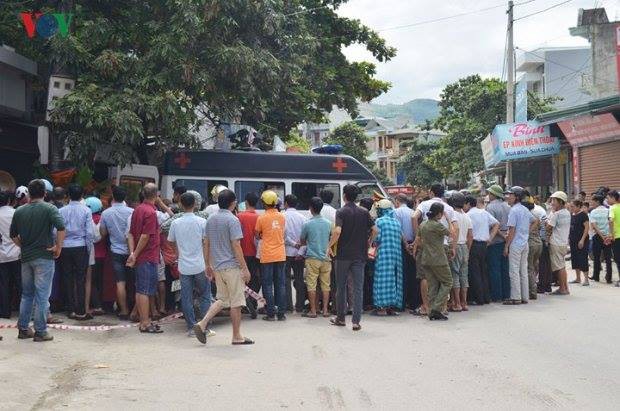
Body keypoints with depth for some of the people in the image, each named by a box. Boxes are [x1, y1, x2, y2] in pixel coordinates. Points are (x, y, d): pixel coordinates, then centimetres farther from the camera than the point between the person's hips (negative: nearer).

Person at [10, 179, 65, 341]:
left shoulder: (19, 211, 6)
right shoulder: (49, 209, -8)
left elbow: (13, 235, 11)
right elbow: (61, 227, -23)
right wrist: (58, 247, -14)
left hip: (26, 257, 5)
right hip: (44, 257, -5)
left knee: (26, 294, 16)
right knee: (42, 295, -1)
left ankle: (23, 329, 19)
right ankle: (40, 332, 2)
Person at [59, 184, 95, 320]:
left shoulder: (61, 211, -1)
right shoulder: (86, 210, -5)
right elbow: (90, 232, -8)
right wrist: (89, 248, 4)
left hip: (65, 247, 2)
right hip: (80, 247, -2)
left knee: (68, 279, 9)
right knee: (80, 280, 2)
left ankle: (71, 310, 14)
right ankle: (80, 312, 1)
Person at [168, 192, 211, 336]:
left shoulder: (175, 223, 0)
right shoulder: (202, 222, -7)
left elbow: (172, 243, 13)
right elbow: (206, 244, -5)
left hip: (184, 266, 2)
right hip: (200, 266, -2)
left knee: (186, 299, 8)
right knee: (204, 297, 9)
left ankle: (191, 327, 10)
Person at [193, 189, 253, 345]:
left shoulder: (211, 219, 9)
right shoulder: (232, 220, -13)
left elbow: (206, 244, 14)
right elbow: (236, 246, -16)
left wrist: (208, 265, 22)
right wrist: (245, 268, -13)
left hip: (217, 266, 7)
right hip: (232, 266, -7)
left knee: (222, 299, 17)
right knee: (236, 302, 2)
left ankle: (202, 324, 3)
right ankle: (237, 336, 8)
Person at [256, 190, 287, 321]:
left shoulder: (261, 218, -9)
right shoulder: (282, 217, 3)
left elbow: (257, 236, 0)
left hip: (267, 256, -3)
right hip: (280, 255, 4)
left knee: (268, 285, 4)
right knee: (280, 284, 8)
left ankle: (271, 313, 4)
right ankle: (281, 313, 8)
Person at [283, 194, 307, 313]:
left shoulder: (283, 216, -7)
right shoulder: (302, 217, 2)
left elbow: (283, 235, -14)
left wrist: (293, 244, -4)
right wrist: (301, 251, -6)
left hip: (286, 252, -3)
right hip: (299, 254, 3)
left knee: (286, 279, 4)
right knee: (299, 279, 9)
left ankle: (288, 305, 2)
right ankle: (300, 306, 10)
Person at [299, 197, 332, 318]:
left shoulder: (307, 224, -10)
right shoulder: (328, 223, 1)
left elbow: (302, 241, 4)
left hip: (312, 258, -4)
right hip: (325, 257, 4)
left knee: (311, 285, 2)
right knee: (325, 284, 8)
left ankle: (313, 311, 3)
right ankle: (325, 309, 11)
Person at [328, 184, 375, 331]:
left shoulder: (342, 212, -8)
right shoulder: (364, 212, 3)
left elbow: (337, 231, -21)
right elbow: (374, 230, 1)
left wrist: (330, 245, -8)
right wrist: (368, 243, 16)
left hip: (343, 254, -2)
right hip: (359, 255, 2)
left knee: (341, 287, 12)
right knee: (358, 288, 2)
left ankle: (340, 318, 22)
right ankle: (356, 322, -2)